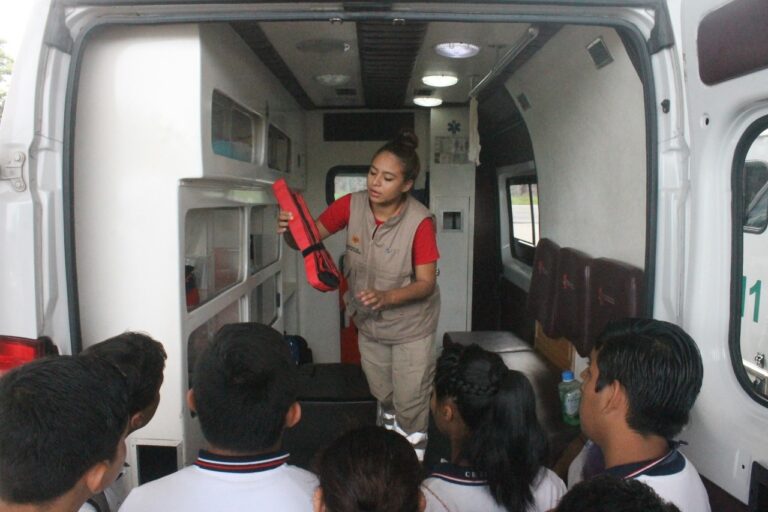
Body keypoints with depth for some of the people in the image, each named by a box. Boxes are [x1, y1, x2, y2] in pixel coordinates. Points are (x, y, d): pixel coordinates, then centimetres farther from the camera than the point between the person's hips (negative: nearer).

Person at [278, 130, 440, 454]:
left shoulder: (419, 222, -27)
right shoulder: (351, 206, -16)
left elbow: (426, 282, -22)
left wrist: (385, 298, -39)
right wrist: (290, 230, -35)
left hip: (411, 326, -4)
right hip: (368, 324, 4)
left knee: (410, 404, 7)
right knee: (382, 395, 24)